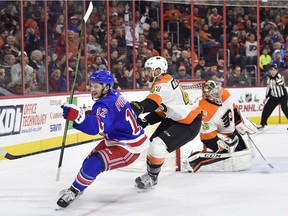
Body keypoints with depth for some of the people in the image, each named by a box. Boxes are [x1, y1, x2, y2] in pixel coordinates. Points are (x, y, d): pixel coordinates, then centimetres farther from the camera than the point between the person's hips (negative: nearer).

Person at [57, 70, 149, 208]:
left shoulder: (106, 104, -28)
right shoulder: (114, 95, 1)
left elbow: (97, 126, -46)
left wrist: (77, 115, -58)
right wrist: (90, 115, 0)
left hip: (129, 147, -11)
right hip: (115, 140, 11)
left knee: (94, 163, -24)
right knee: (91, 159, 16)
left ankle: (74, 191, -9)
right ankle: (77, 188, 34)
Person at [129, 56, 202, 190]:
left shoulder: (164, 84, -24)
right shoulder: (160, 84, 8)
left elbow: (151, 103, -41)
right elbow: (160, 110, 11)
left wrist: (136, 107, -52)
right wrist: (144, 121, 0)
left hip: (189, 124, -11)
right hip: (174, 119, 11)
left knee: (158, 145, -18)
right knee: (154, 142, 13)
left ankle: (151, 178, 0)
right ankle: (150, 175, 28)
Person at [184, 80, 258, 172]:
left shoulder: (225, 94, -14)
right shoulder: (205, 111, -35)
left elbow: (234, 110, 7)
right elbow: (209, 134, -30)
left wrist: (242, 123, 6)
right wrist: (225, 143, -31)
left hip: (230, 131, 8)